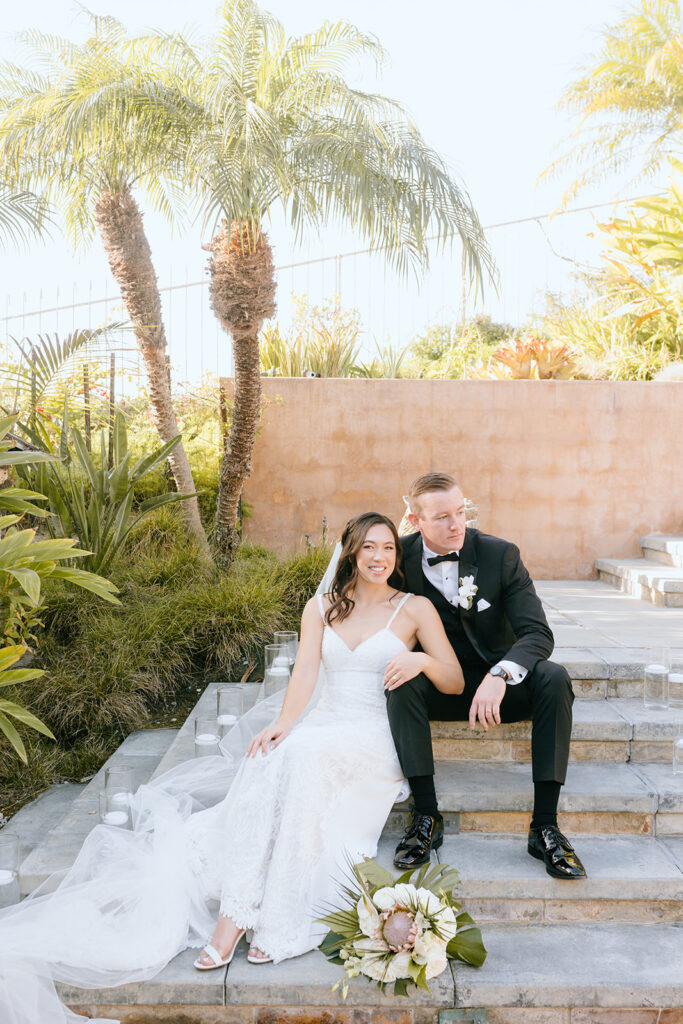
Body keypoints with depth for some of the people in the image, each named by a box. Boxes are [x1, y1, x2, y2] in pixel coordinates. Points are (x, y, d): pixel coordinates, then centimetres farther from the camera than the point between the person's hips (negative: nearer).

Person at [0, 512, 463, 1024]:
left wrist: (423, 659, -17)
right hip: (319, 728, 3)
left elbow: (455, 683, 6)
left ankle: (238, 912, -29)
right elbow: (304, 676, 1)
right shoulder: (321, 608, 14)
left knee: (301, 755, -33)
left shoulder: (416, 608, 7)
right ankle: (236, 912, -31)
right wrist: (281, 723, -18)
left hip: (377, 738, -3)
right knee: (274, 754, -31)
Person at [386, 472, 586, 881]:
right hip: (441, 687, 1)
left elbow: (538, 633, -18)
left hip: (501, 685, 0)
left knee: (554, 678, -30)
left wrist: (500, 675, -38)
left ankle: (545, 823, -25)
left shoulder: (501, 555, -12)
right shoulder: (401, 558, -8)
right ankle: (427, 815, -24)